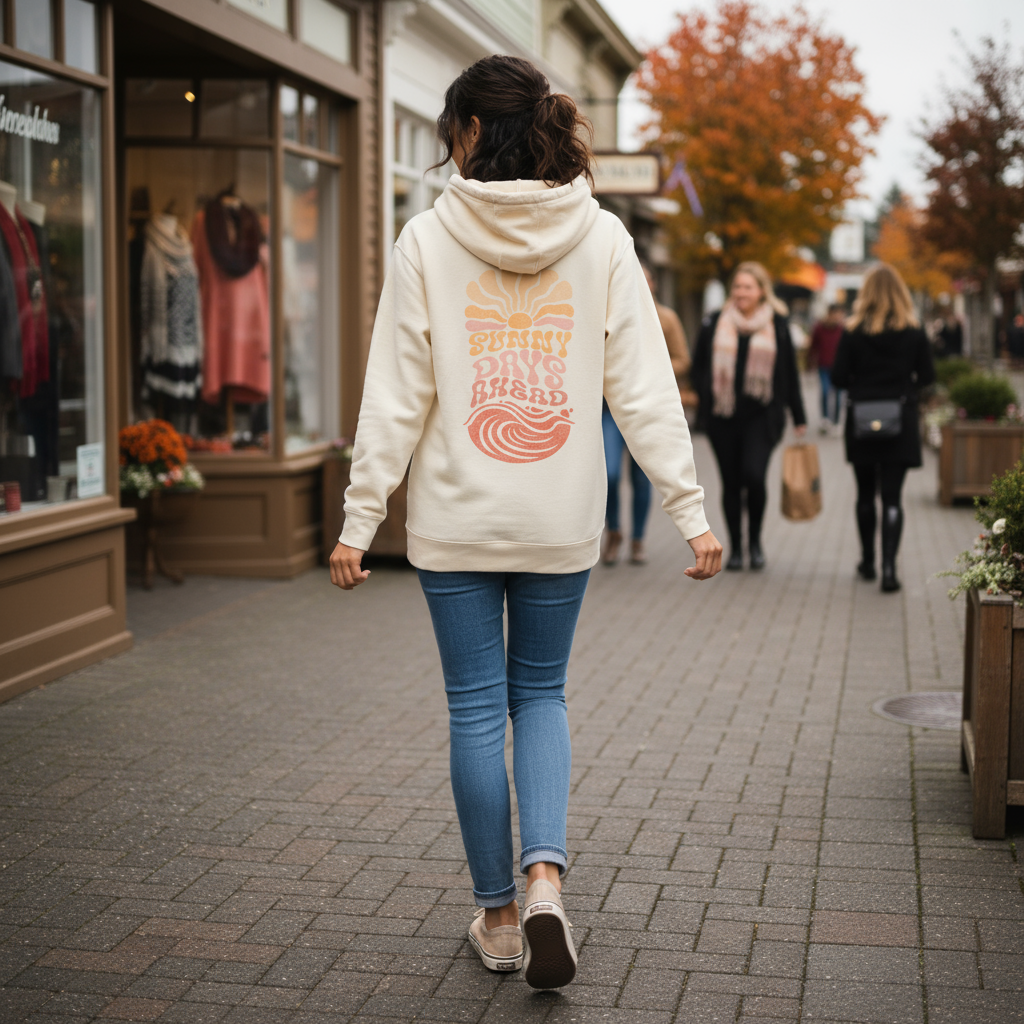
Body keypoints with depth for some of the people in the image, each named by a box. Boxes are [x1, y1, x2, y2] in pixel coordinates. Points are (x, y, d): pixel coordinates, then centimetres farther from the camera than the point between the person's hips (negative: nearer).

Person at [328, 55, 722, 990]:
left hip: (457, 521, -2)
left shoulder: (429, 240, -8)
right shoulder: (601, 239, -3)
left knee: (477, 708, 10)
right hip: (562, 520, 2)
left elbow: (397, 399, -7)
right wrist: (690, 510, 1)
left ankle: (497, 913, 20)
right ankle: (544, 872, -1)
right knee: (540, 693, 19)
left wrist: (360, 520, -1)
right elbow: (644, 391, -4)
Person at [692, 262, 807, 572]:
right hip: (723, 417, 2)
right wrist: (706, 401, -3)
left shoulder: (777, 325, 4)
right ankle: (735, 547, 18)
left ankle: (755, 540, 5)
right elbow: (699, 366, 11)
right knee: (731, 483, 5)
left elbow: (789, 374, 8)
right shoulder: (715, 323, 6)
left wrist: (799, 418, 8)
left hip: (762, 417, -2)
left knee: (754, 475, -17)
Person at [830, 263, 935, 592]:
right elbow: (926, 376, -1)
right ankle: (888, 567, -13)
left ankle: (868, 562, 26)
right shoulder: (914, 333, -3)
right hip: (901, 423, 0)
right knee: (891, 497, -1)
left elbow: (838, 378, -7)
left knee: (866, 495, 15)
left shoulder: (853, 332, -5)